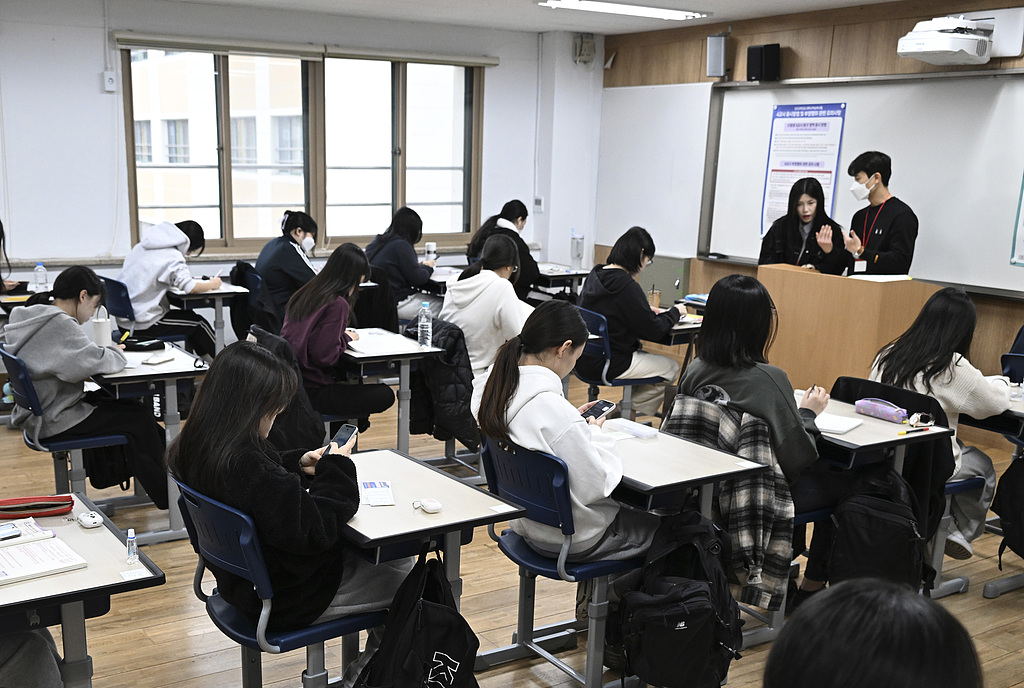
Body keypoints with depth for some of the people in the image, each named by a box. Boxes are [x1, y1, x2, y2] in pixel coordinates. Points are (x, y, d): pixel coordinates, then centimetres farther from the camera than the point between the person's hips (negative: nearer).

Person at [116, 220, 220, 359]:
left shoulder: (141, 247, 8)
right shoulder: (172, 256, -18)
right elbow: (190, 288, -28)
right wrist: (212, 284, -10)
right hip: (144, 324, -9)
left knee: (189, 316, 23)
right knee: (198, 323, 10)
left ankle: (207, 360, 31)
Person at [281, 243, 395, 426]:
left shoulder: (303, 294, 9)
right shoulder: (337, 304, -17)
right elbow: (325, 356, -22)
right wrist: (347, 337, -4)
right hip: (311, 389, -9)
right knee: (385, 395, -5)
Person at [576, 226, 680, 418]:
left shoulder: (595, 276, 5)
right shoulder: (627, 287, -21)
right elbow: (654, 330, -16)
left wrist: (647, 310, 12)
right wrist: (674, 312, 2)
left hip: (586, 359, 9)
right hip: (610, 365, -9)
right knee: (671, 367, 9)